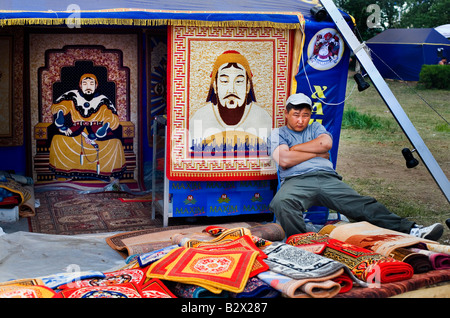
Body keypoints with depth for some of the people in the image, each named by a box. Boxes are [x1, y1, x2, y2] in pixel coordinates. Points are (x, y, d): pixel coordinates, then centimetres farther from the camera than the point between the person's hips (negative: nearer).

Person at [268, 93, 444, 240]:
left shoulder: (315, 128, 28)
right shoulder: (278, 133, 18)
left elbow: (326, 143, 4)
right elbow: (284, 160, -3)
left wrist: (295, 148, 6)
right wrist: (316, 152, 6)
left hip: (328, 178, 3)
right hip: (296, 181, -3)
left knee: (361, 203, -18)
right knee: (281, 202, -39)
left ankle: (410, 229, -29)